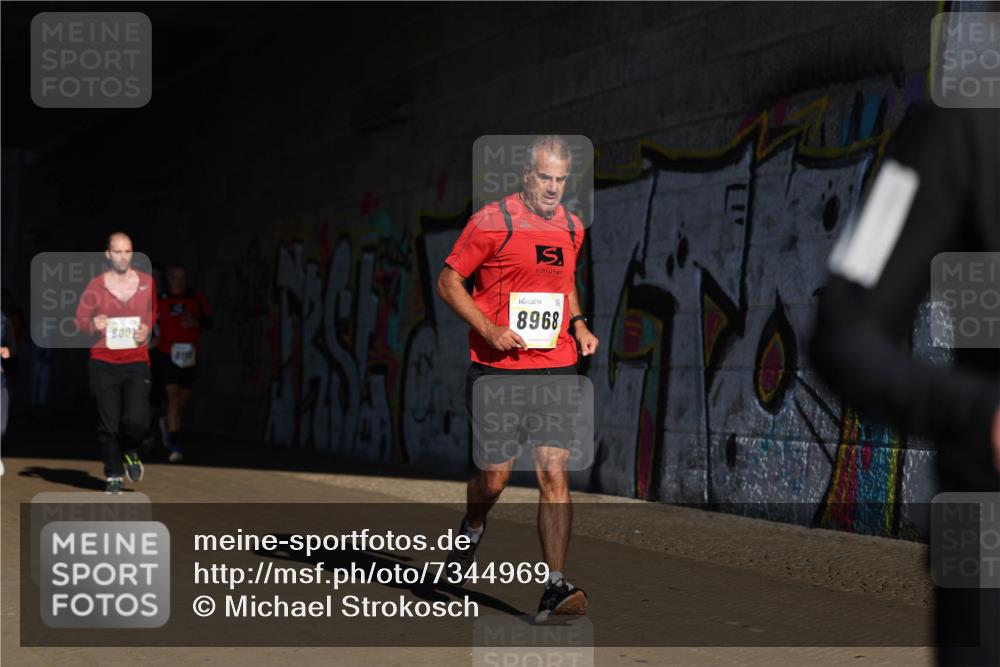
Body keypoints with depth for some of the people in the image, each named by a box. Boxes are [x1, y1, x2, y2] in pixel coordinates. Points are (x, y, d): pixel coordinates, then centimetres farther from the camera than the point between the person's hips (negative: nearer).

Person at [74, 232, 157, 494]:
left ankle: (130, 452, 21)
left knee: (136, 420, -14)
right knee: (108, 423, 2)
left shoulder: (147, 283, 2)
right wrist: (93, 325, -16)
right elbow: (80, 319, 5)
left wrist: (148, 331, -5)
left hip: (137, 362, 0)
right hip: (103, 363, 0)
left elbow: (158, 315, 14)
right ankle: (114, 476, 19)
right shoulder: (95, 286, -2)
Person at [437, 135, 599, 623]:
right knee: (495, 476, 2)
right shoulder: (492, 221, -7)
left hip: (557, 368, 4)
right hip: (497, 369, -3)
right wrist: (490, 329, -15)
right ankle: (472, 528, 37)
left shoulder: (571, 228, 11)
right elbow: (448, 282, -3)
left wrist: (578, 324, 10)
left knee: (554, 473, -7)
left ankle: (555, 587, -7)